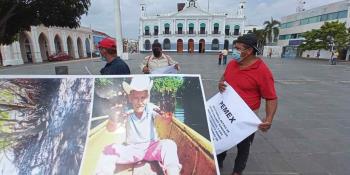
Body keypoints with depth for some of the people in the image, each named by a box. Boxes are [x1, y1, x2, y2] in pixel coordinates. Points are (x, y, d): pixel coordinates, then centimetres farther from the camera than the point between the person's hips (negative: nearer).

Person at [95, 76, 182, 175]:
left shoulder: (150, 108, -11)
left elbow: (166, 118, -26)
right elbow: (110, 129, -22)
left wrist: (167, 116, -53)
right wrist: (114, 119, -47)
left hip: (151, 147, 0)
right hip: (131, 149, 1)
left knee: (169, 145, -28)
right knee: (109, 150, -21)